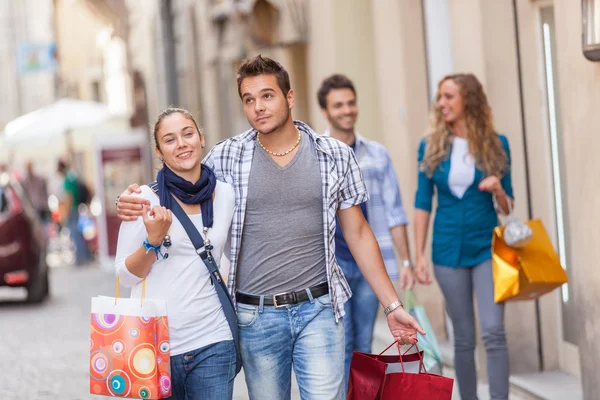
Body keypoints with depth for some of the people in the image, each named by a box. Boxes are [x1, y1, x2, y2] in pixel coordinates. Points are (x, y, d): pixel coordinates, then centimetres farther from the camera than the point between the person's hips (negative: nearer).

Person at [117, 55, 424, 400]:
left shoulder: (335, 155, 1)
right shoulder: (227, 157, 0)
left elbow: (358, 233, 6)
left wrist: (393, 306, 4)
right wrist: (134, 205, -12)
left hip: (318, 309, -1)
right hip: (255, 316, 1)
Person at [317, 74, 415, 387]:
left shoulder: (376, 154, 9)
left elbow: (393, 212, 9)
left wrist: (406, 261, 5)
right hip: (331, 263, -3)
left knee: (363, 347, 8)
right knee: (341, 345, -7)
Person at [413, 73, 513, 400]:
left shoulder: (496, 145, -1)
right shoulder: (431, 146, 1)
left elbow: (508, 206, 5)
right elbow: (422, 204, 3)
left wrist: (497, 190, -17)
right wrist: (419, 256, -1)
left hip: (486, 248, -1)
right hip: (448, 250, 1)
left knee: (493, 331, -11)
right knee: (463, 338, 7)